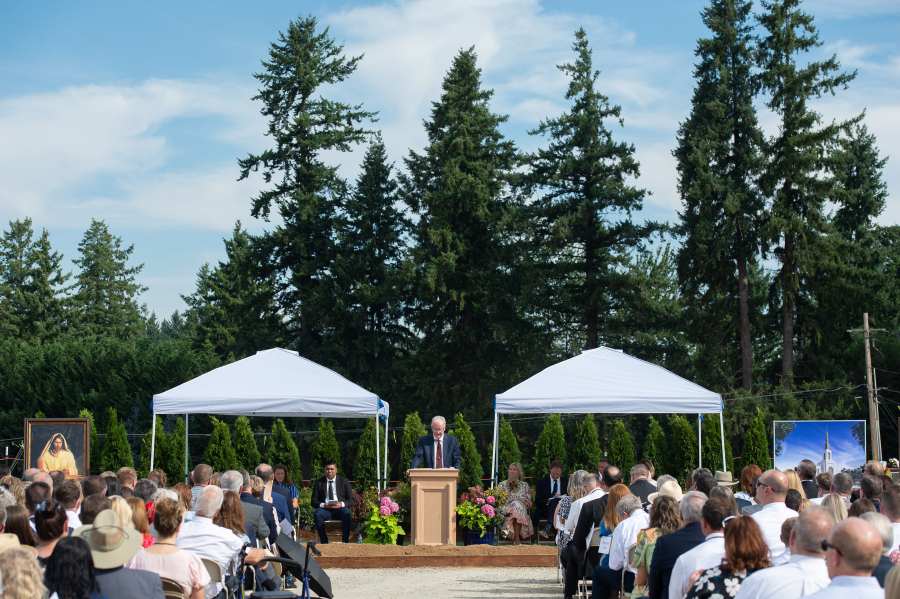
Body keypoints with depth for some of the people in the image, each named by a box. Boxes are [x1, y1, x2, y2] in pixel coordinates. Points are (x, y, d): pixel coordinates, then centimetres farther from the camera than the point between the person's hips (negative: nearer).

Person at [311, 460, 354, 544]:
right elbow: (313, 501, 7)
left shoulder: (344, 481, 12)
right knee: (317, 514, -33)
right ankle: (324, 541, -28)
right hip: (324, 509, 0)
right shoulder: (319, 483, 13)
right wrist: (323, 505, -15)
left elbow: (351, 499, 7)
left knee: (347, 513, -35)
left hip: (340, 508, 0)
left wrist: (342, 504, -15)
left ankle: (345, 541, -27)